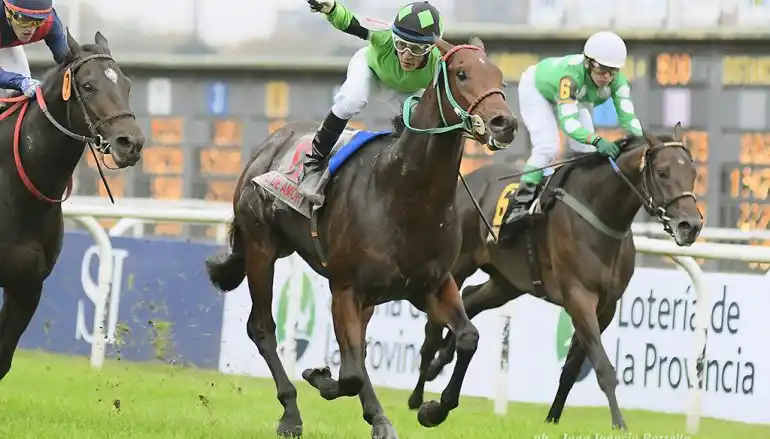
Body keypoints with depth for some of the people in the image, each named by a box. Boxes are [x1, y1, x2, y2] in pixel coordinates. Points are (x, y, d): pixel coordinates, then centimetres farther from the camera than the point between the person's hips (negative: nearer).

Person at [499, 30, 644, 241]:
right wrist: (597, 141, -69)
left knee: (587, 152, -6)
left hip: (576, 98, 6)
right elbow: (568, 121, -54)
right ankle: (520, 205, -14)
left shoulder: (617, 80, -31)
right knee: (547, 147, -22)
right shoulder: (571, 75, -47)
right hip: (537, 88, -6)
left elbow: (627, 117, -34)